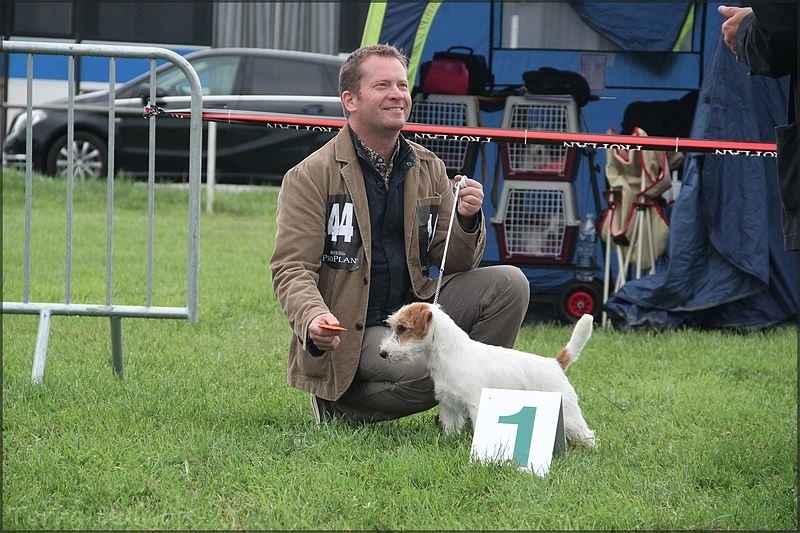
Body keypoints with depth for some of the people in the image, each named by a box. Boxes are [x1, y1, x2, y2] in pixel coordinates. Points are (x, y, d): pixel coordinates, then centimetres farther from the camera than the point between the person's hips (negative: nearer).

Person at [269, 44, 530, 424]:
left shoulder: (428, 169, 11)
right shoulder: (309, 176, -6)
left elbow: (454, 264, 12)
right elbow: (291, 268, -11)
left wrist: (466, 221, -10)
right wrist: (314, 318, -32)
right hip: (351, 333, -6)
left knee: (509, 283, -11)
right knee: (428, 370, -32)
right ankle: (338, 403, -3)